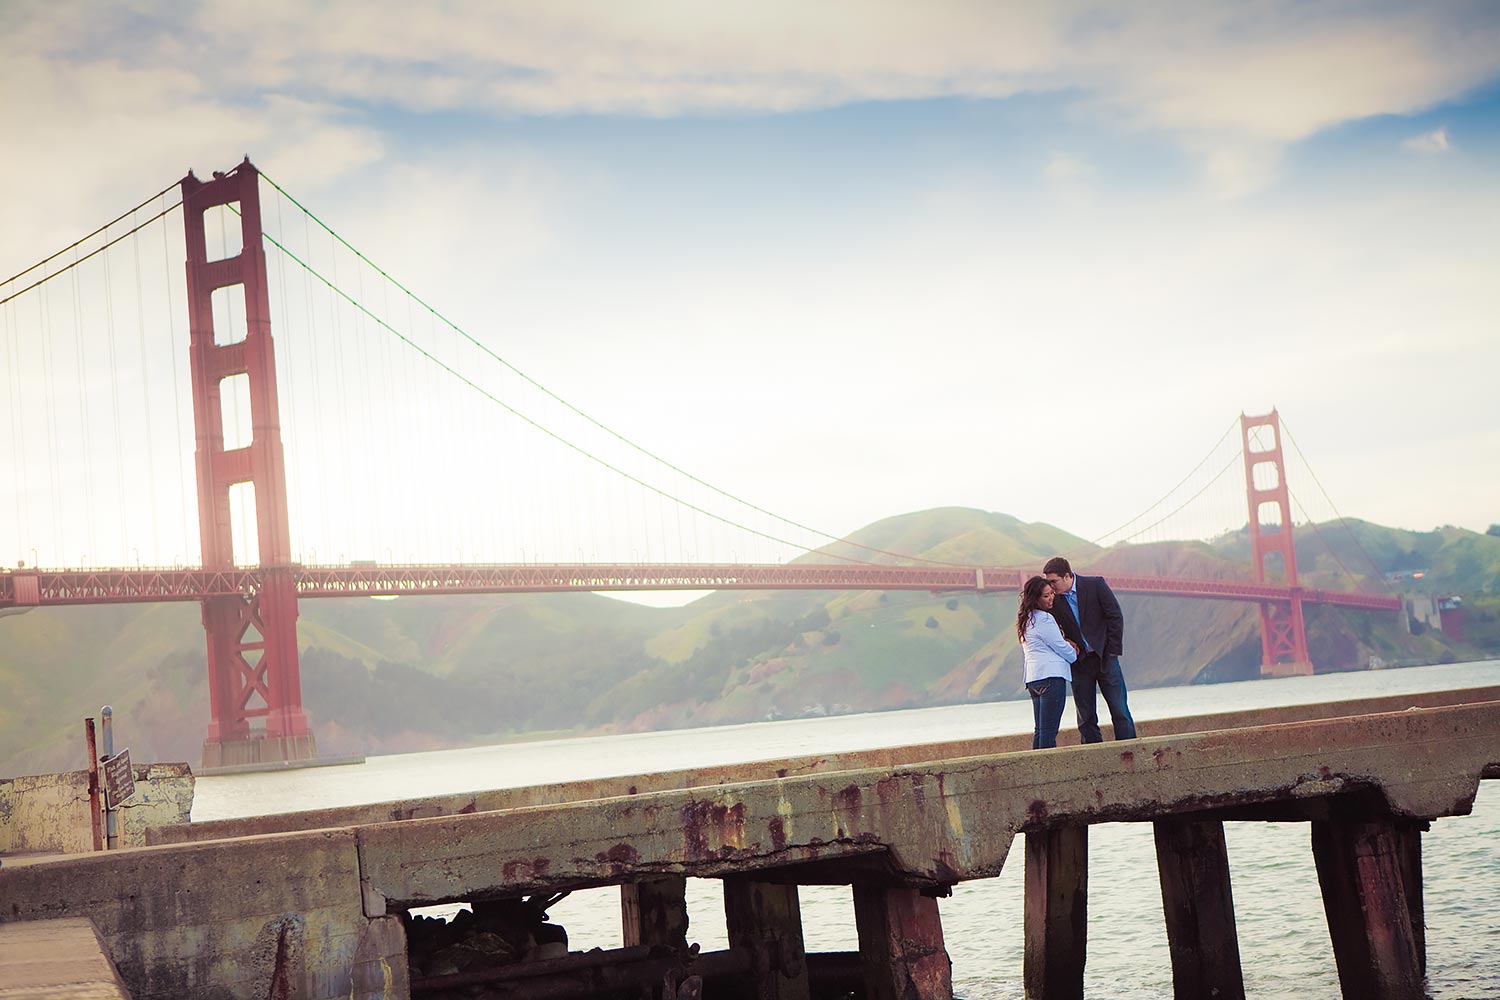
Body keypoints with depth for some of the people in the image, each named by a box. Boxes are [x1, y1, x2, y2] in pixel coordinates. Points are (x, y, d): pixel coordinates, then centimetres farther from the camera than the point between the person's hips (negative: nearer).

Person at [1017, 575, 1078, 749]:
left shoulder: (1026, 620, 18)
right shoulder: (1044, 619, -12)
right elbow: (1060, 647, -7)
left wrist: (1066, 643, 9)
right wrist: (1074, 655, 14)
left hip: (1032, 679, 10)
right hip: (1051, 676, -10)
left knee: (1039, 730, 10)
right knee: (1049, 731, -11)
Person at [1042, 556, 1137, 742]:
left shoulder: (1095, 585, -9)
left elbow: (1116, 616, -6)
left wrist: (1113, 650, -8)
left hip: (1104, 656, -2)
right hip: (1079, 662, 2)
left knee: (1119, 711, -1)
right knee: (1086, 718, 2)